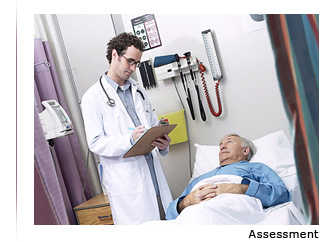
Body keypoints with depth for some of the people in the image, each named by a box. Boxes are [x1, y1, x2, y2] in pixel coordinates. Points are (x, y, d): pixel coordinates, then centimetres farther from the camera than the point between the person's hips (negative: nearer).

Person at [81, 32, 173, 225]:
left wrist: (163, 142, -4)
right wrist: (130, 140, -23)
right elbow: (95, 143, -9)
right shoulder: (93, 97, -3)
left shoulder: (138, 90, 16)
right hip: (126, 183, -5)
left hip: (154, 174, 6)